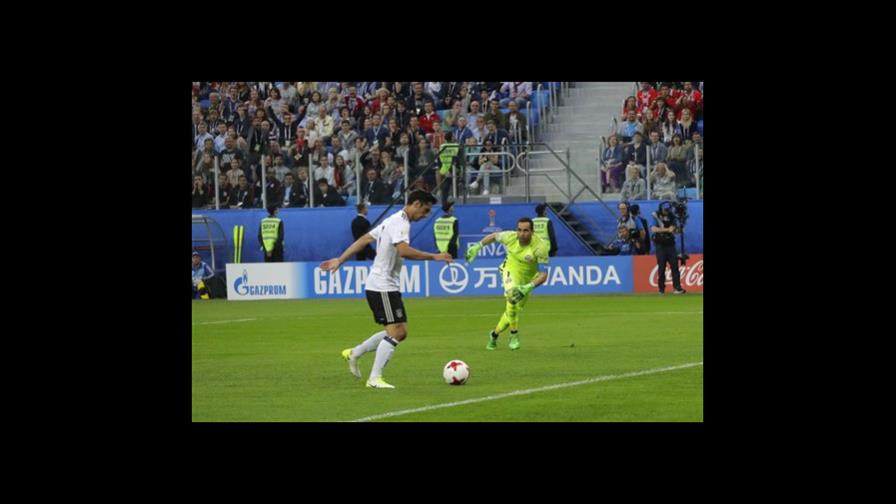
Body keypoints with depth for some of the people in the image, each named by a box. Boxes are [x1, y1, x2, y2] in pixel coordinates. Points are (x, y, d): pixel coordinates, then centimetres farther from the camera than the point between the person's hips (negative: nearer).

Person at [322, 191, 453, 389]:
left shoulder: (393, 220, 17)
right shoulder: (401, 223, -15)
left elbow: (364, 239, 19)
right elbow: (403, 251, -32)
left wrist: (340, 260, 20)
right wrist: (433, 257, -27)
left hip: (387, 286, 10)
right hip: (382, 287, -10)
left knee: (400, 331, 12)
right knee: (396, 331, -12)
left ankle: (354, 353, 21)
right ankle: (375, 378, -10)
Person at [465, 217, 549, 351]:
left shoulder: (540, 247, -30)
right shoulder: (510, 237, -21)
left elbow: (543, 274, -31)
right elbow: (494, 236, 3)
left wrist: (528, 287, -45)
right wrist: (477, 246, 3)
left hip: (527, 280, 1)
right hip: (510, 271, -1)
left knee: (513, 313, 8)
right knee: (512, 297, -32)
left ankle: (494, 335, 36)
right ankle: (514, 335, -19)